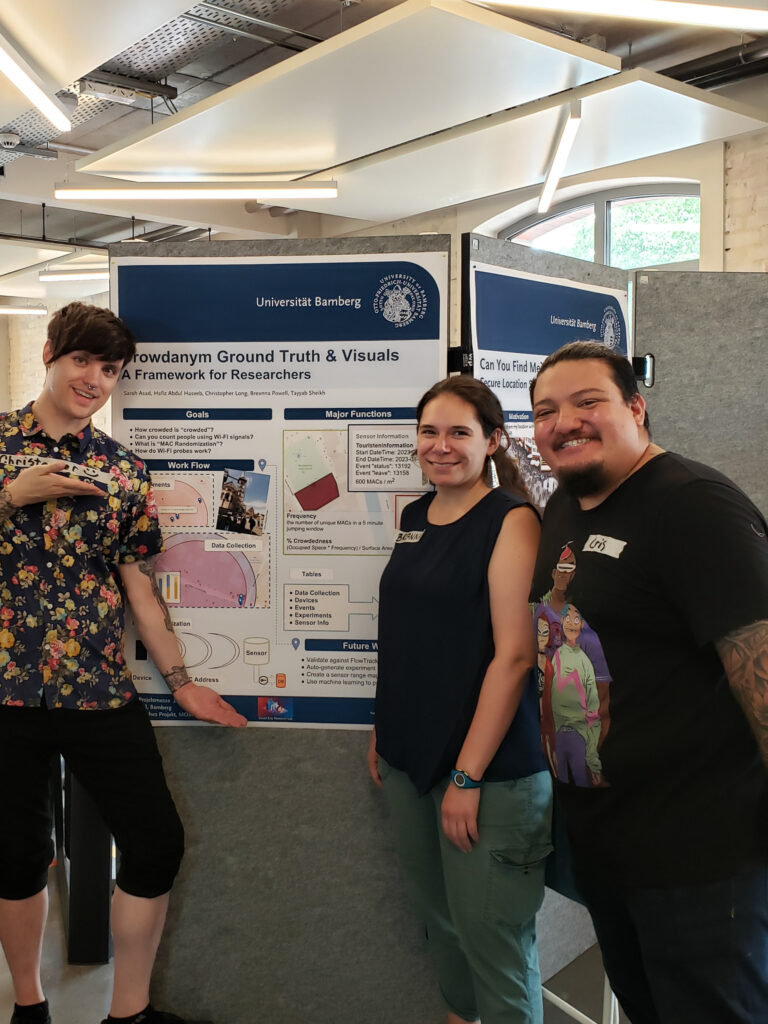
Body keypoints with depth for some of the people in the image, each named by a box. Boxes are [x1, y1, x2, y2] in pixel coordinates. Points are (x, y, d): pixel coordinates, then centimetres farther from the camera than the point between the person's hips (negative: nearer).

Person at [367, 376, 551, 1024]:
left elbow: (513, 655, -18)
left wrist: (467, 775, -18)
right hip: (409, 755, 7)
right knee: (437, 911, 21)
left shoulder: (512, 520, -13)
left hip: (488, 768, -7)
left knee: (489, 933, 5)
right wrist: (382, 730, 13)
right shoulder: (415, 517, 7)